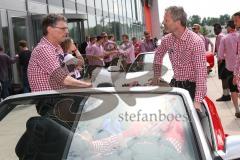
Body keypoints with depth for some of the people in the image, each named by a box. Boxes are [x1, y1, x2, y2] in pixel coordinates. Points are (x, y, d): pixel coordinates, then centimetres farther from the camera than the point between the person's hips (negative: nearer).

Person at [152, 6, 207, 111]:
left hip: (191, 86, -6)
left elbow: (201, 72, -27)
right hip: (175, 84, 6)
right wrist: (157, 75, 19)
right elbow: (158, 55, 21)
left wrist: (198, 101, -33)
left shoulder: (196, 41, -23)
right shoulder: (167, 40, -3)